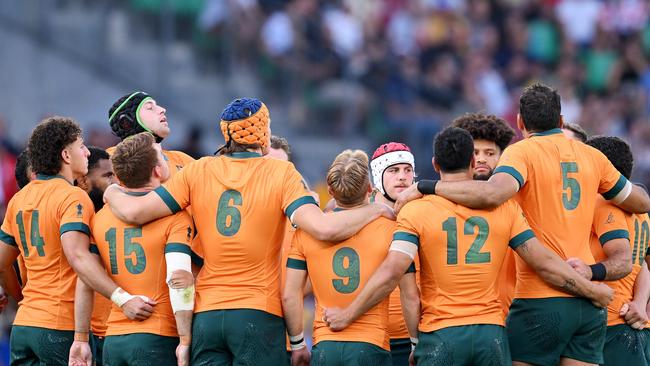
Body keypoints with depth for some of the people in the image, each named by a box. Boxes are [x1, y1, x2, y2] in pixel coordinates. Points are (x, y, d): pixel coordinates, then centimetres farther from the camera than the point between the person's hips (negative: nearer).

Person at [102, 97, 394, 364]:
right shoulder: (281, 173, -2)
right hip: (259, 314, -3)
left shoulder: (199, 171, 6)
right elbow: (323, 228, -15)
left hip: (206, 317, 3)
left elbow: (135, 212, 1)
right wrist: (374, 210, 0)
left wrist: (113, 194, 23)